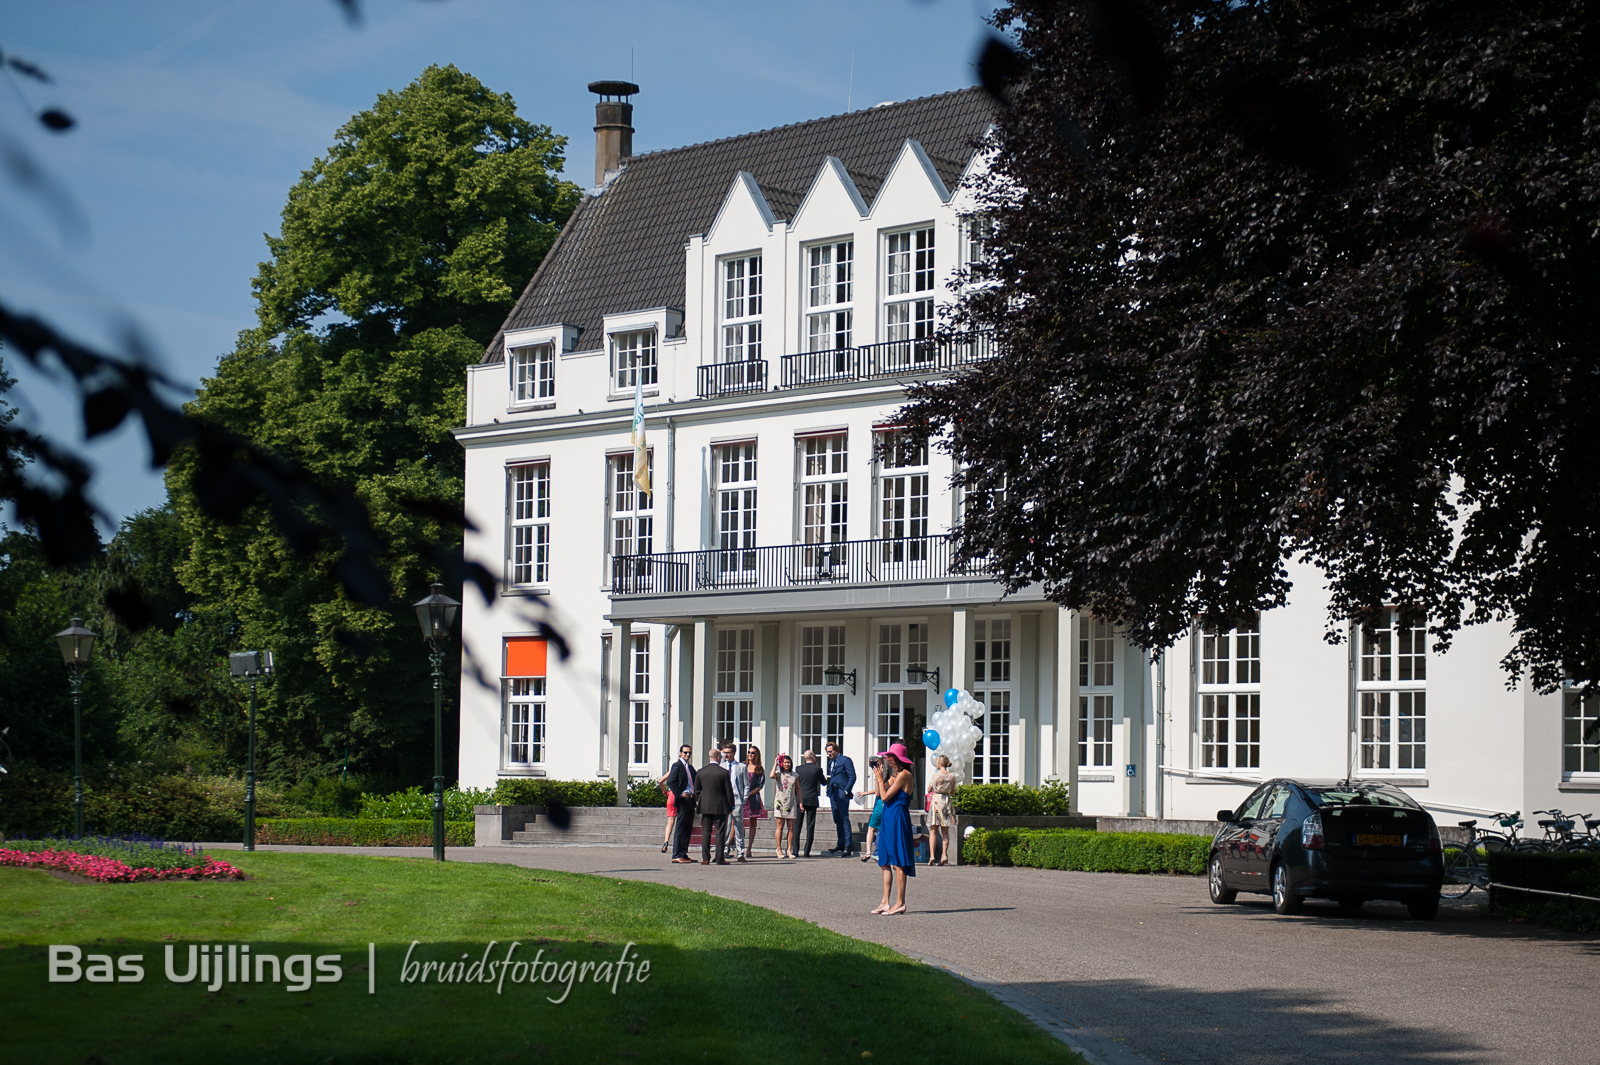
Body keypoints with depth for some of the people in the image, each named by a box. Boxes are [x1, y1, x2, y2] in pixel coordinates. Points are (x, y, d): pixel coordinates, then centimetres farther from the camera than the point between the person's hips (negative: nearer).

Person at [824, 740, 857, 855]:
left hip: (842, 793, -8)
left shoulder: (845, 760, -6)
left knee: (844, 819, -9)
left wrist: (846, 791, -15)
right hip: (833, 794, 8)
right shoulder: (831, 762, 17)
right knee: (837, 820, 10)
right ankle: (841, 844, 17)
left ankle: (847, 846, -10)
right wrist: (830, 790, 13)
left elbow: (852, 776, -10)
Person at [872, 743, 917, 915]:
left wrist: (880, 778, -7)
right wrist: (880, 776, 12)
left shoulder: (904, 774, -12)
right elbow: (883, 794, 13)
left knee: (897, 863, -8)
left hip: (898, 818, -10)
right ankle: (885, 902, 12)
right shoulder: (895, 774, 17)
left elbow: (885, 796, -16)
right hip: (889, 819, 10)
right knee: (885, 862, 10)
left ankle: (900, 903, -7)